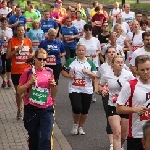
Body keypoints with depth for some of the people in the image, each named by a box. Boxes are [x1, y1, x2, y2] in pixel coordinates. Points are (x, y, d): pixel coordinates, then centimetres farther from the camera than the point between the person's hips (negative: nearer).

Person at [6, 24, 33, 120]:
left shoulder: (28, 41, 4)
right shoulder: (12, 41, -3)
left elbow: (32, 52, 20)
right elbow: (7, 56, -6)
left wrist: (31, 55, -3)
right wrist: (17, 49, -18)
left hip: (27, 70, 1)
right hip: (16, 71, -1)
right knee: (18, 91, 9)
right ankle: (19, 110, 23)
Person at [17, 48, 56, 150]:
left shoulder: (49, 72, 5)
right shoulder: (28, 72, -6)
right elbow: (19, 91, -3)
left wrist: (53, 85, -3)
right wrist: (29, 82, -17)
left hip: (47, 109, 1)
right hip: (31, 109, -1)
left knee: (46, 138, -8)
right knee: (34, 138, 13)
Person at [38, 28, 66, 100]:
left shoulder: (59, 43, 4)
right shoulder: (43, 43, -2)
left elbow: (64, 52, 14)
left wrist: (61, 55, -7)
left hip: (57, 65, 2)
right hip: (46, 65, -2)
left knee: (55, 81, 7)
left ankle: (53, 99, 18)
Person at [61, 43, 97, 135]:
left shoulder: (90, 63, 5)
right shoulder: (71, 61, 3)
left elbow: (95, 76, 0)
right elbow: (63, 71, 9)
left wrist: (88, 72, -17)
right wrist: (69, 76, -9)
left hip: (87, 90, 2)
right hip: (74, 89, -2)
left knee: (85, 110, 6)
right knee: (77, 108, -16)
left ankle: (80, 127, 29)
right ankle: (75, 125, 12)